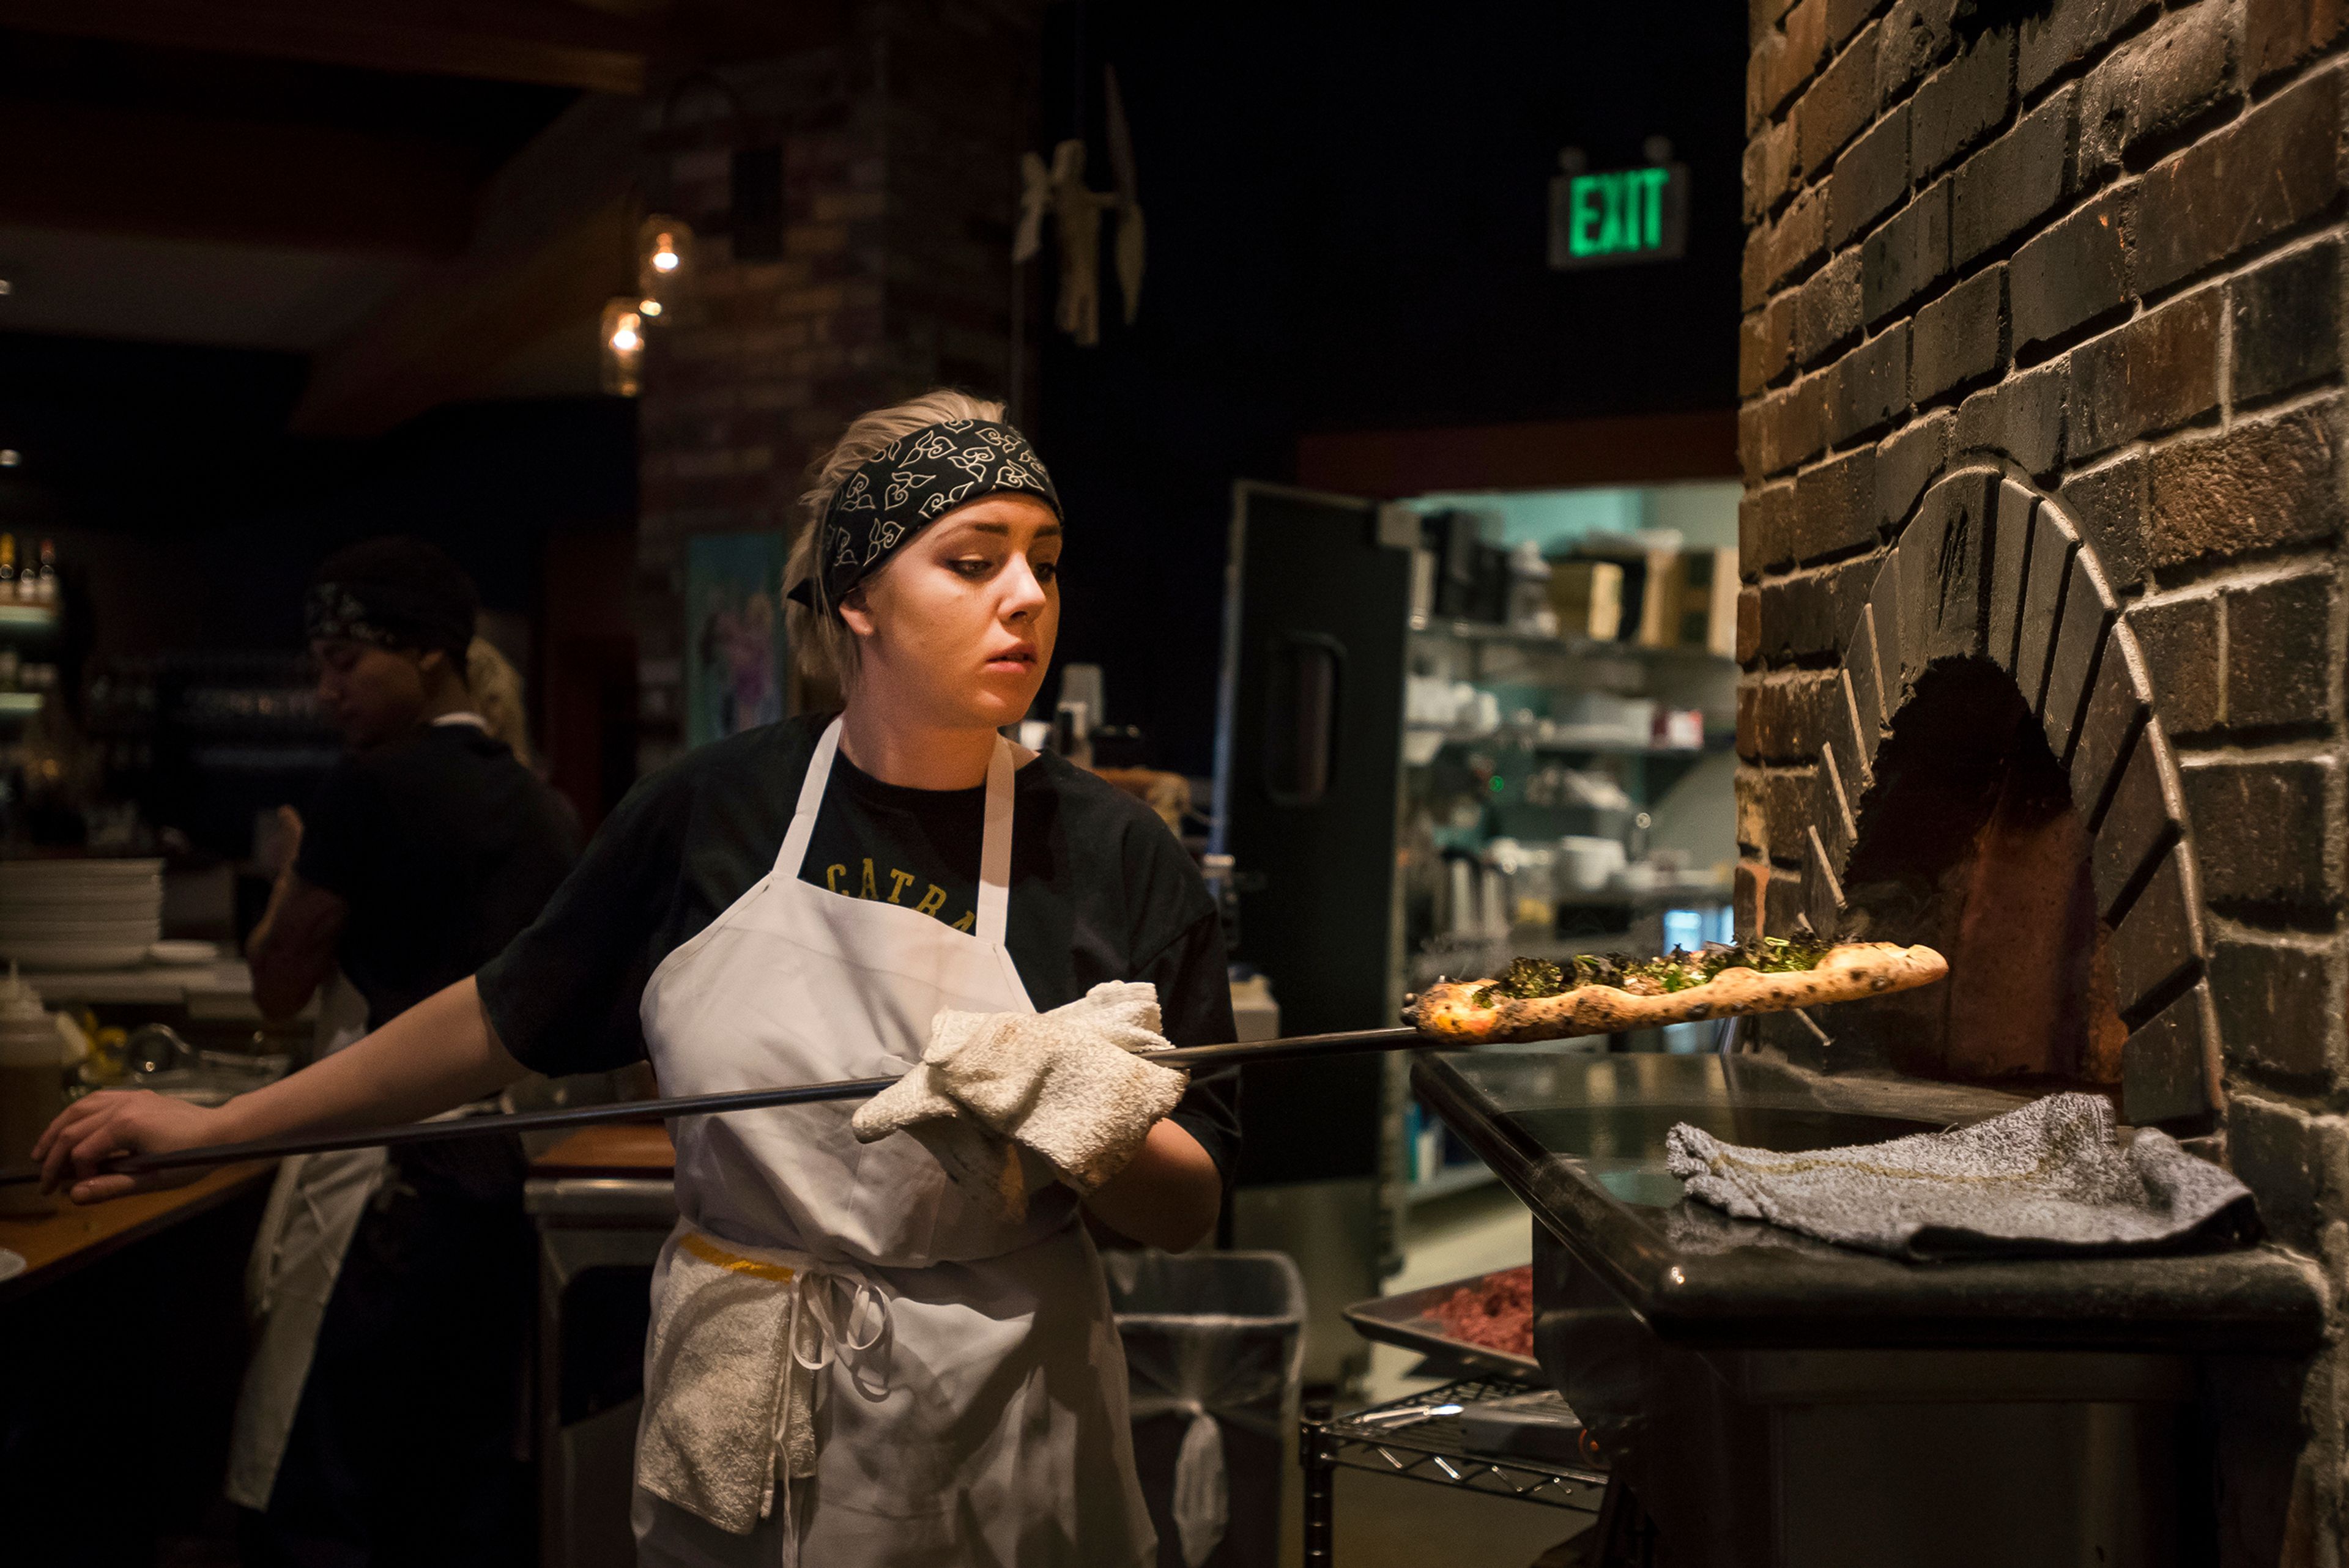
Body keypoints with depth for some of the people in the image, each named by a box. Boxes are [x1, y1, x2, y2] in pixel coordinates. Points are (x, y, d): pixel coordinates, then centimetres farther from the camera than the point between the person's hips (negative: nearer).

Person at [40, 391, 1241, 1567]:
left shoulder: (1116, 855, -8)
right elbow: (509, 1020, 8)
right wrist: (217, 1126, 12)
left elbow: (1187, 1211, -5)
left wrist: (1085, 1122, -26)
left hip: (995, 1441, -1)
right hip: (726, 1418, 2)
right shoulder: (714, 809, -5)